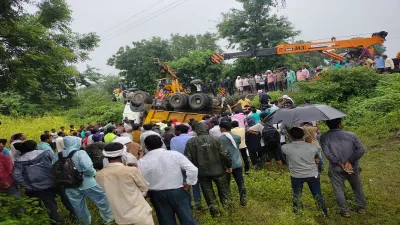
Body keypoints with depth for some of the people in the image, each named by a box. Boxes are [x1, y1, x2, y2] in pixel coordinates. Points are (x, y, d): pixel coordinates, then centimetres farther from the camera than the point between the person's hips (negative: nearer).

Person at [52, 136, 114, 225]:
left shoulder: (57, 156, 1)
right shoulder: (80, 153, -18)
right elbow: (88, 168, -29)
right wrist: (93, 172, -9)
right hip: (87, 184, -5)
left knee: (79, 207, 22)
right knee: (103, 200, 13)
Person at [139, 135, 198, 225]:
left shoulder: (142, 161, -9)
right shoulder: (175, 154, -8)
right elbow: (193, 169, -13)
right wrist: (189, 183, -1)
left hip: (157, 195, 1)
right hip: (177, 191, 0)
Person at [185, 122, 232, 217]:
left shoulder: (190, 142, -9)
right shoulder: (215, 139, -11)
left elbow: (188, 159, -6)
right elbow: (225, 154, -10)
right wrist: (229, 165, 6)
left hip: (202, 172, 1)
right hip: (217, 170, -1)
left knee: (208, 191, 17)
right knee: (223, 189, 21)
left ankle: (214, 210, 26)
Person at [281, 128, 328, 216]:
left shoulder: (285, 148, -21)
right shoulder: (313, 147, -17)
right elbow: (316, 158, 2)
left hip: (296, 176, 0)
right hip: (313, 175, 0)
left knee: (296, 195, 22)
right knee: (318, 194, 21)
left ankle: (297, 211, 44)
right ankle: (324, 212, 40)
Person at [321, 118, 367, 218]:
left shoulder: (324, 137, -11)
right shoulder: (351, 135, -7)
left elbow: (327, 153, -20)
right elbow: (361, 150, -13)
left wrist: (341, 164, -16)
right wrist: (349, 161, -16)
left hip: (336, 169, -2)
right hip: (353, 167, 2)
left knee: (339, 189, 15)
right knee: (357, 187, 23)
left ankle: (345, 211, 23)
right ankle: (362, 208, 38)